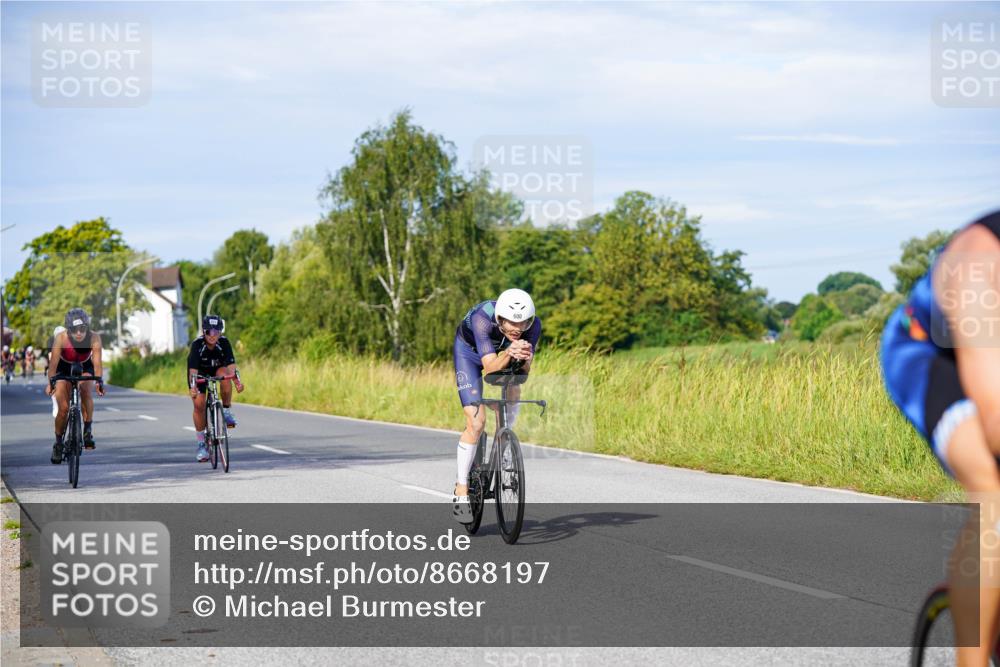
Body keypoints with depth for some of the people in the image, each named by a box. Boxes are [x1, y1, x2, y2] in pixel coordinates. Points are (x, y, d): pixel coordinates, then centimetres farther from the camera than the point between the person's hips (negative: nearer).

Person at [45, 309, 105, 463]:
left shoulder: (94, 337, -30)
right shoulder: (61, 338, -32)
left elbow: (97, 361, -35)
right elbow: (54, 362, -34)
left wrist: (99, 380, -49)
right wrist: (50, 382, -46)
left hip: (84, 369, 0)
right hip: (64, 369, 0)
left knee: (85, 390, -31)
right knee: (63, 408, -10)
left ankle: (88, 431, -19)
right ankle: (58, 443, 12)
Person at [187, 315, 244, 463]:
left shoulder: (224, 342, -27)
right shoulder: (197, 344, -32)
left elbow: (231, 364, -35)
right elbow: (193, 369, -40)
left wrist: (238, 381, -52)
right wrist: (193, 387, -56)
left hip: (217, 369, 1)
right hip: (200, 371, -1)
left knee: (224, 373, -35)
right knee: (199, 404, -16)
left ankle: (227, 411, -16)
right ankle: (202, 443, -2)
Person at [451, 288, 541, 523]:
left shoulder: (533, 324, -30)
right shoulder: (482, 318, -40)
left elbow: (525, 370, -28)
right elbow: (490, 366, -44)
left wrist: (524, 359, -49)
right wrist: (508, 354, -62)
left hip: (503, 354, 5)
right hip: (470, 351, -5)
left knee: (514, 392, -20)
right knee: (476, 423, -15)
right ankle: (461, 491, -8)